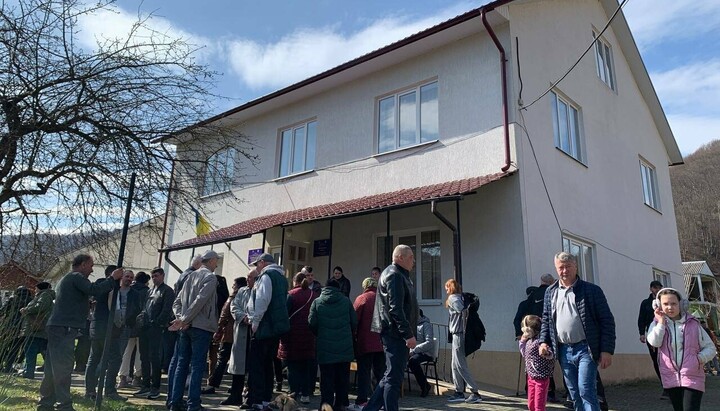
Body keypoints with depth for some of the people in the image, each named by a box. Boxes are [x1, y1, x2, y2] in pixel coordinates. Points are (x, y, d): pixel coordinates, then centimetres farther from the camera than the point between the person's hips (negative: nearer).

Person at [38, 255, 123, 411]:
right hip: (64, 329, -10)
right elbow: (94, 290, -23)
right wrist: (113, 278, -15)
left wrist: (88, 305, 21)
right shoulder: (76, 277, -7)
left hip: (57, 328, 10)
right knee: (63, 369, -10)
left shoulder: (67, 278, 24)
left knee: (53, 370, 13)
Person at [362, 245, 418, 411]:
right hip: (396, 333, -11)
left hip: (394, 333, 11)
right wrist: (408, 334, -23)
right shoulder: (394, 275, -13)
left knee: (391, 376, 16)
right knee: (393, 378, -3)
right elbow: (396, 309, -22)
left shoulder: (398, 274, 20)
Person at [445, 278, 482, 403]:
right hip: (458, 334, 9)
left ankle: (475, 393, -4)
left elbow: (463, 311, -24)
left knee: (460, 365, -6)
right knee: (456, 365, 14)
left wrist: (463, 329, -18)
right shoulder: (461, 297, 16)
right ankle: (459, 393, 19)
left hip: (458, 334, -9)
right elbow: (466, 312, 12)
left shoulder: (453, 298, -9)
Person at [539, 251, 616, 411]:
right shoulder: (550, 292, 9)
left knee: (586, 390, -10)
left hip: (586, 349, -4)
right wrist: (543, 341, 3)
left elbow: (607, 321, -5)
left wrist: (607, 350, -11)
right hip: (564, 350, 5)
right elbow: (546, 319, 17)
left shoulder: (592, 290, -4)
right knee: (574, 394, 12)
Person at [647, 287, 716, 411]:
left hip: (692, 377, -2)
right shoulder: (657, 324, 3)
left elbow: (710, 347, 5)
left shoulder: (693, 324, 0)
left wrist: (700, 358, -14)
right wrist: (661, 321, -14)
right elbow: (654, 342, -16)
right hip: (671, 379, 2)